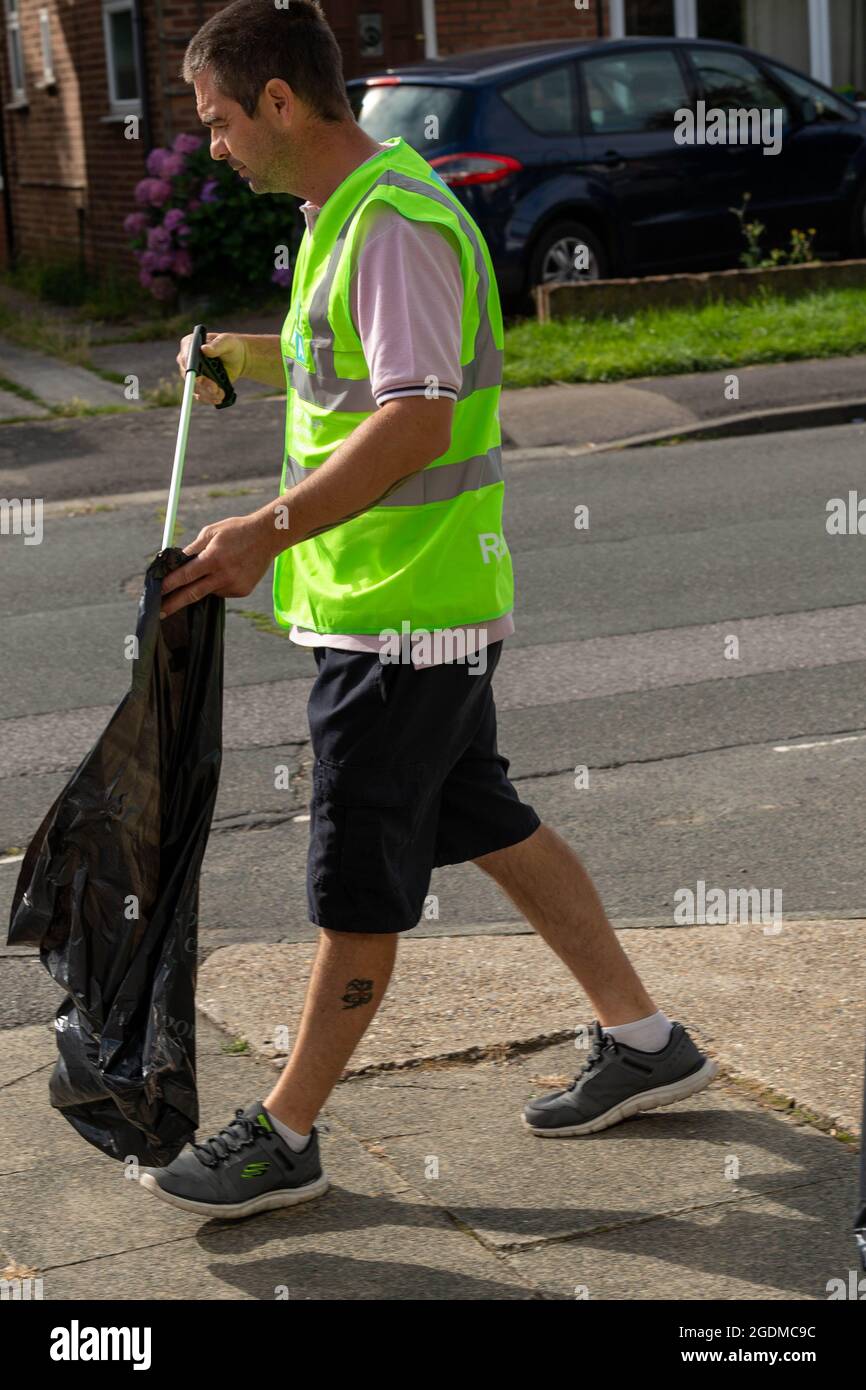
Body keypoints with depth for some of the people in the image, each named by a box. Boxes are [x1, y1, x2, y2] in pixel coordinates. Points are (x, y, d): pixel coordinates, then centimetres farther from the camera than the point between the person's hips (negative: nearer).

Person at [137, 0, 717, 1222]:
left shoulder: (394, 223, -20)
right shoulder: (352, 212, 13)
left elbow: (419, 420, -29)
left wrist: (267, 532, -31)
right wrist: (248, 356, 21)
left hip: (401, 613, -11)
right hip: (426, 600, 11)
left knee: (358, 886, 0)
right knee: (489, 824, 18)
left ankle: (284, 1139, 12)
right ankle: (643, 1043, 29)